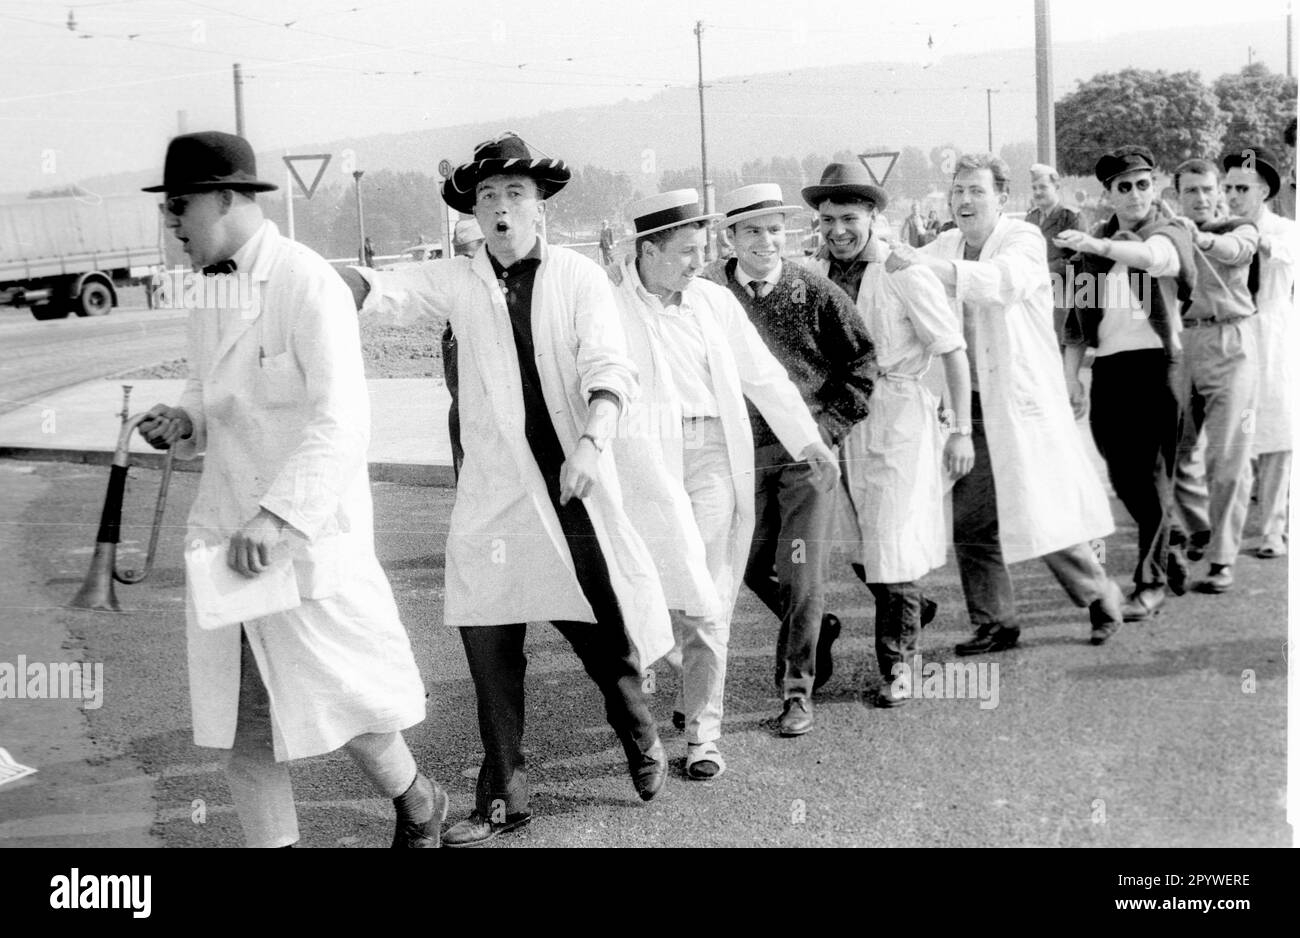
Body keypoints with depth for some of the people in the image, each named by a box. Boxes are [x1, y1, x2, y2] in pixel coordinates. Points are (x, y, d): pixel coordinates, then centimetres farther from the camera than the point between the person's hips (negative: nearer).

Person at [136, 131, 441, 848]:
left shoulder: (308, 284, -14)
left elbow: (340, 420, -21)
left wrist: (278, 516, -30)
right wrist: (184, 420, 3)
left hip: (309, 538, -7)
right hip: (226, 534, 7)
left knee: (344, 705, 5)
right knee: (241, 729, 7)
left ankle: (417, 808, 33)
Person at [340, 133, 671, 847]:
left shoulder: (580, 278, -1)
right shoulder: (458, 281, 4)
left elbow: (608, 367, -12)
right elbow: (382, 291, -8)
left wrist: (591, 440, -29)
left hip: (576, 485, -1)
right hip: (494, 492, 2)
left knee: (606, 633, 5)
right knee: (488, 642, 3)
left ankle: (639, 737, 37)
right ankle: (503, 798, 18)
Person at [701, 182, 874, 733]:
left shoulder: (813, 291, -3)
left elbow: (862, 357, 3)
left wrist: (833, 422, -3)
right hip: (745, 453, 2)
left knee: (801, 571, -4)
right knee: (754, 567, 10)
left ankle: (797, 691, 7)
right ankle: (816, 628, 39)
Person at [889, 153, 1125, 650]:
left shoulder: (1024, 239, -8)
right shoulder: (945, 246, 11)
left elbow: (1004, 282, -29)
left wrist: (931, 266, -40)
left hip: (1022, 399, -6)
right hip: (967, 403, 6)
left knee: (1043, 513, -2)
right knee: (969, 521, 5)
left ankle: (1101, 597, 21)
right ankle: (993, 623, 17)